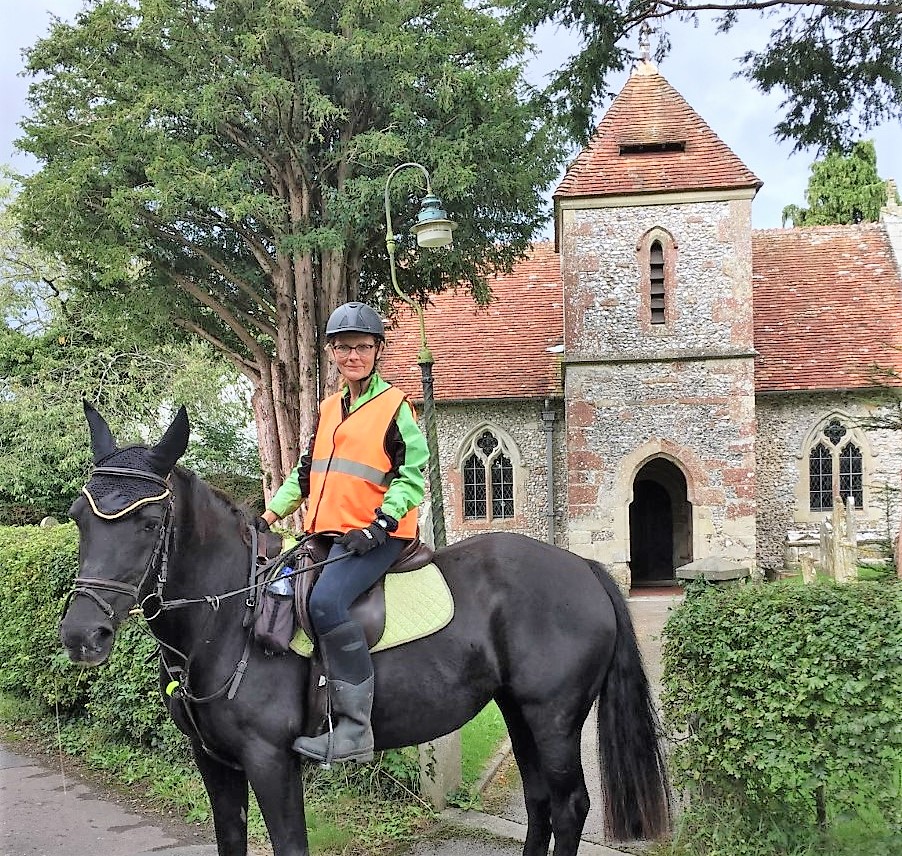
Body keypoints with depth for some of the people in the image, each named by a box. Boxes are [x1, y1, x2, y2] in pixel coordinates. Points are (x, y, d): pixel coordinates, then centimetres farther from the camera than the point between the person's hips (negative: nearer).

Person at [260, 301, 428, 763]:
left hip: (374, 535, -8)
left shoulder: (395, 406, -2)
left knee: (325, 600, -31)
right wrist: (272, 511, 14)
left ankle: (355, 729, -27)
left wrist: (380, 524, -19)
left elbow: (413, 475, -8)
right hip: (325, 533, 8)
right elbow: (306, 471, 26)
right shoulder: (329, 408, 19)